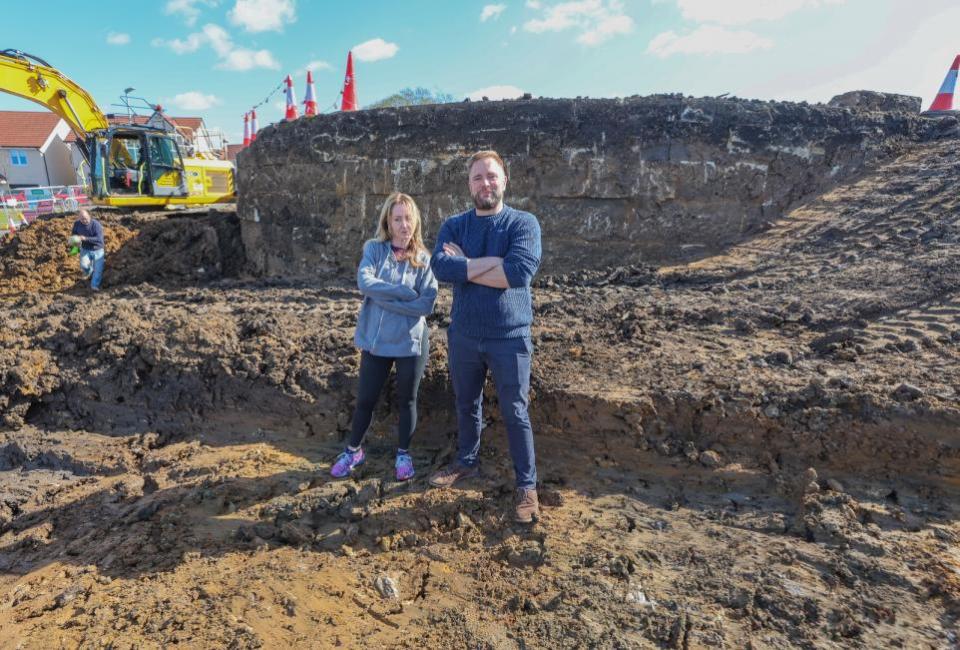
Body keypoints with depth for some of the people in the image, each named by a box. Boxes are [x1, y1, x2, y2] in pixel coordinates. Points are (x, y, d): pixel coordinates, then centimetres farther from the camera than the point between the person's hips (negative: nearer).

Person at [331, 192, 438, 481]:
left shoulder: (423, 259, -4)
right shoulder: (374, 249, 0)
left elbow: (427, 304, -15)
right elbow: (365, 281, -18)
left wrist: (384, 298, -16)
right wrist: (405, 291, -18)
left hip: (410, 342, -1)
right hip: (375, 340, 1)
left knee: (407, 400, 14)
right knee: (365, 399, 13)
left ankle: (403, 453, 33)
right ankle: (353, 450, 35)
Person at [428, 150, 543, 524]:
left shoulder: (524, 223, -5)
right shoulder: (454, 226, 4)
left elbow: (520, 272, -23)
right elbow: (440, 267, -15)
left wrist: (464, 266, -14)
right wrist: (493, 261, -19)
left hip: (509, 337, -3)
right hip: (463, 335, 4)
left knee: (515, 413, 5)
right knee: (467, 406, 19)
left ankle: (527, 485, 19)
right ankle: (467, 462, 40)